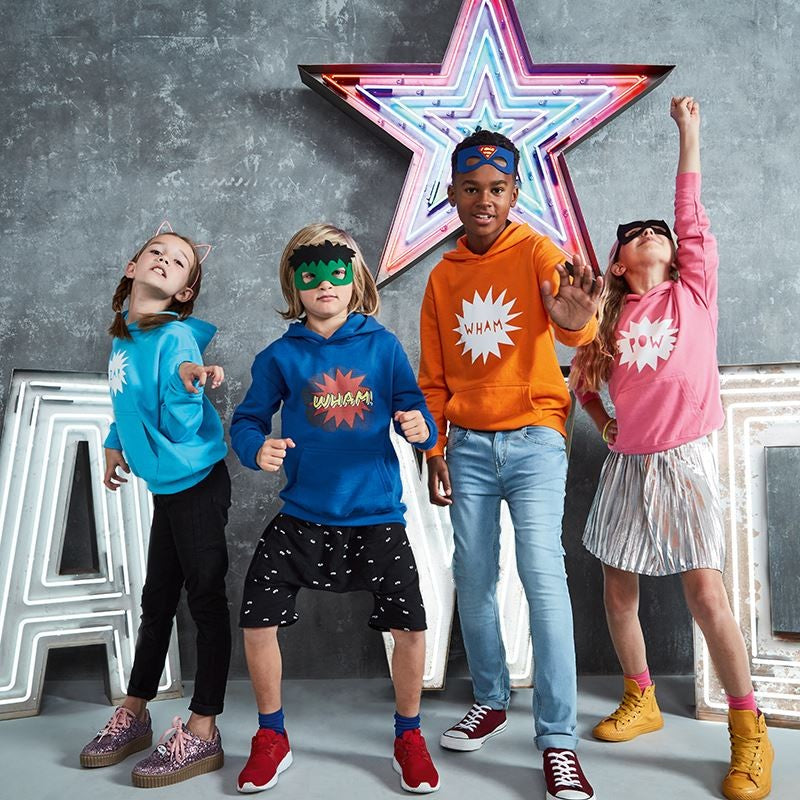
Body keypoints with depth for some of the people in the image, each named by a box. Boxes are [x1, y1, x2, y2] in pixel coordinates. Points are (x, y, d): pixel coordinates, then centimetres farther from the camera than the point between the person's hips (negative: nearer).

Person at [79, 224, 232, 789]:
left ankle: (201, 733, 11)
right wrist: (116, 444, 29)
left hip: (196, 483, -8)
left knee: (205, 598, 0)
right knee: (157, 599, 18)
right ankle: (134, 715, 33)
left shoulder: (176, 338, -17)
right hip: (166, 486, 8)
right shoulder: (125, 334, 7)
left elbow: (183, 427, -21)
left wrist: (188, 385, -37)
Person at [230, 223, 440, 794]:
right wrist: (258, 449, -20)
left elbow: (416, 412, -2)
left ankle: (408, 736, 27)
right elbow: (247, 420, 2)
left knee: (410, 626, -3)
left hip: (376, 515, 0)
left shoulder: (383, 346, -1)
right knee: (256, 620, -1)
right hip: (302, 516, 1)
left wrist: (420, 427, -25)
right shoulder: (281, 355, 0)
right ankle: (272, 738, 27)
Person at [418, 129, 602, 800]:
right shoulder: (443, 277, 10)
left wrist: (577, 320, -47)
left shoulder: (537, 253, -3)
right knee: (473, 579, 8)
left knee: (543, 573, -12)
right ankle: (490, 701, 27)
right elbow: (433, 378, 13)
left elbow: (573, 326, -24)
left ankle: (558, 739, -2)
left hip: (533, 437, -4)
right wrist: (435, 451, 6)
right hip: (468, 445, 4)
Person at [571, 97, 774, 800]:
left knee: (706, 593, -8)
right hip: (627, 465, 3)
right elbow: (583, 380, 20)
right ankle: (641, 700, 28)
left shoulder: (695, 291, 5)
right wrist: (604, 424, 7)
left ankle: (749, 732, 8)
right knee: (619, 589, 7)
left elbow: (692, 219, -2)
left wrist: (689, 136, -2)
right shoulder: (610, 315, 8)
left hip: (685, 460, -3)